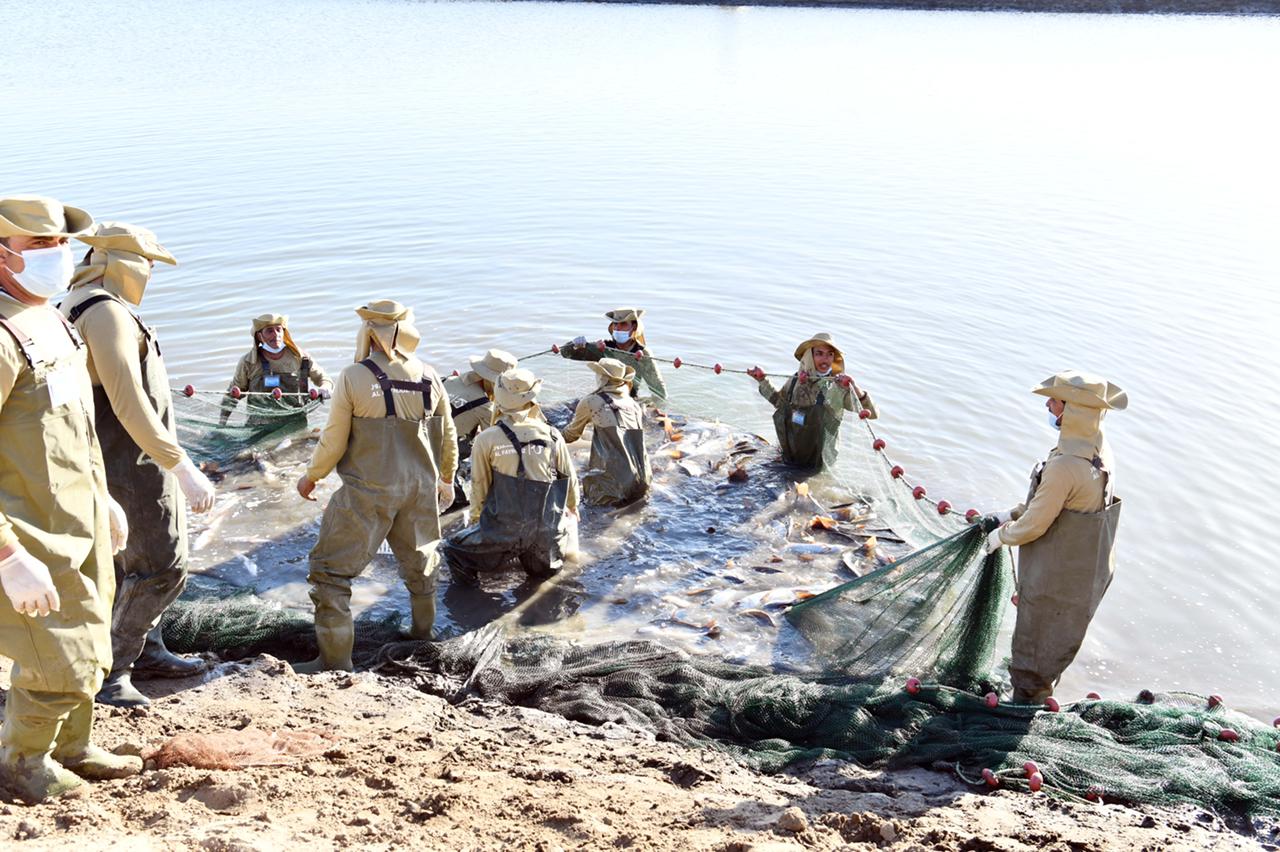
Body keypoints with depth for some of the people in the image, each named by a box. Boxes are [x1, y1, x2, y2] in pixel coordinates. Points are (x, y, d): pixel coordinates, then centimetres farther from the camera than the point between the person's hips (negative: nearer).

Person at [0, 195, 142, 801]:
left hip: (81, 526, 9)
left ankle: (71, 750, 43)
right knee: (60, 670, 1)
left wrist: (104, 498, 24)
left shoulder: (54, 323, 9)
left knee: (88, 654, 21)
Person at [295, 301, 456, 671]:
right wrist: (446, 480, 27)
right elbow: (448, 437, 10)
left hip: (367, 491, -5)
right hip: (420, 488, 5)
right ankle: (424, 633, 41)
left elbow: (334, 441, -9)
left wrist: (311, 477, 9)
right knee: (419, 561, 25)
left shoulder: (354, 377, -12)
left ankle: (335, 659, 6)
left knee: (331, 570, 6)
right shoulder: (429, 377, 1)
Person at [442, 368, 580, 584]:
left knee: (454, 550, 18)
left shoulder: (486, 439, -9)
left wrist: (475, 518, 18)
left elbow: (479, 486, -2)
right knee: (543, 570, 33)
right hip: (546, 533, 3)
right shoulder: (552, 436, -1)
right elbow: (570, 478, 10)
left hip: (501, 531, -3)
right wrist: (572, 507, 31)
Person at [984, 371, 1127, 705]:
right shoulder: (1100, 449, -4)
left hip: (1055, 579, -9)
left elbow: (1035, 524, -23)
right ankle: (1039, 696, 47)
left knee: (1034, 651, 13)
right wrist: (1012, 514, 13)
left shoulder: (1065, 465, -34)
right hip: (1089, 569, 9)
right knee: (1057, 643, 28)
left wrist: (1001, 536, -4)